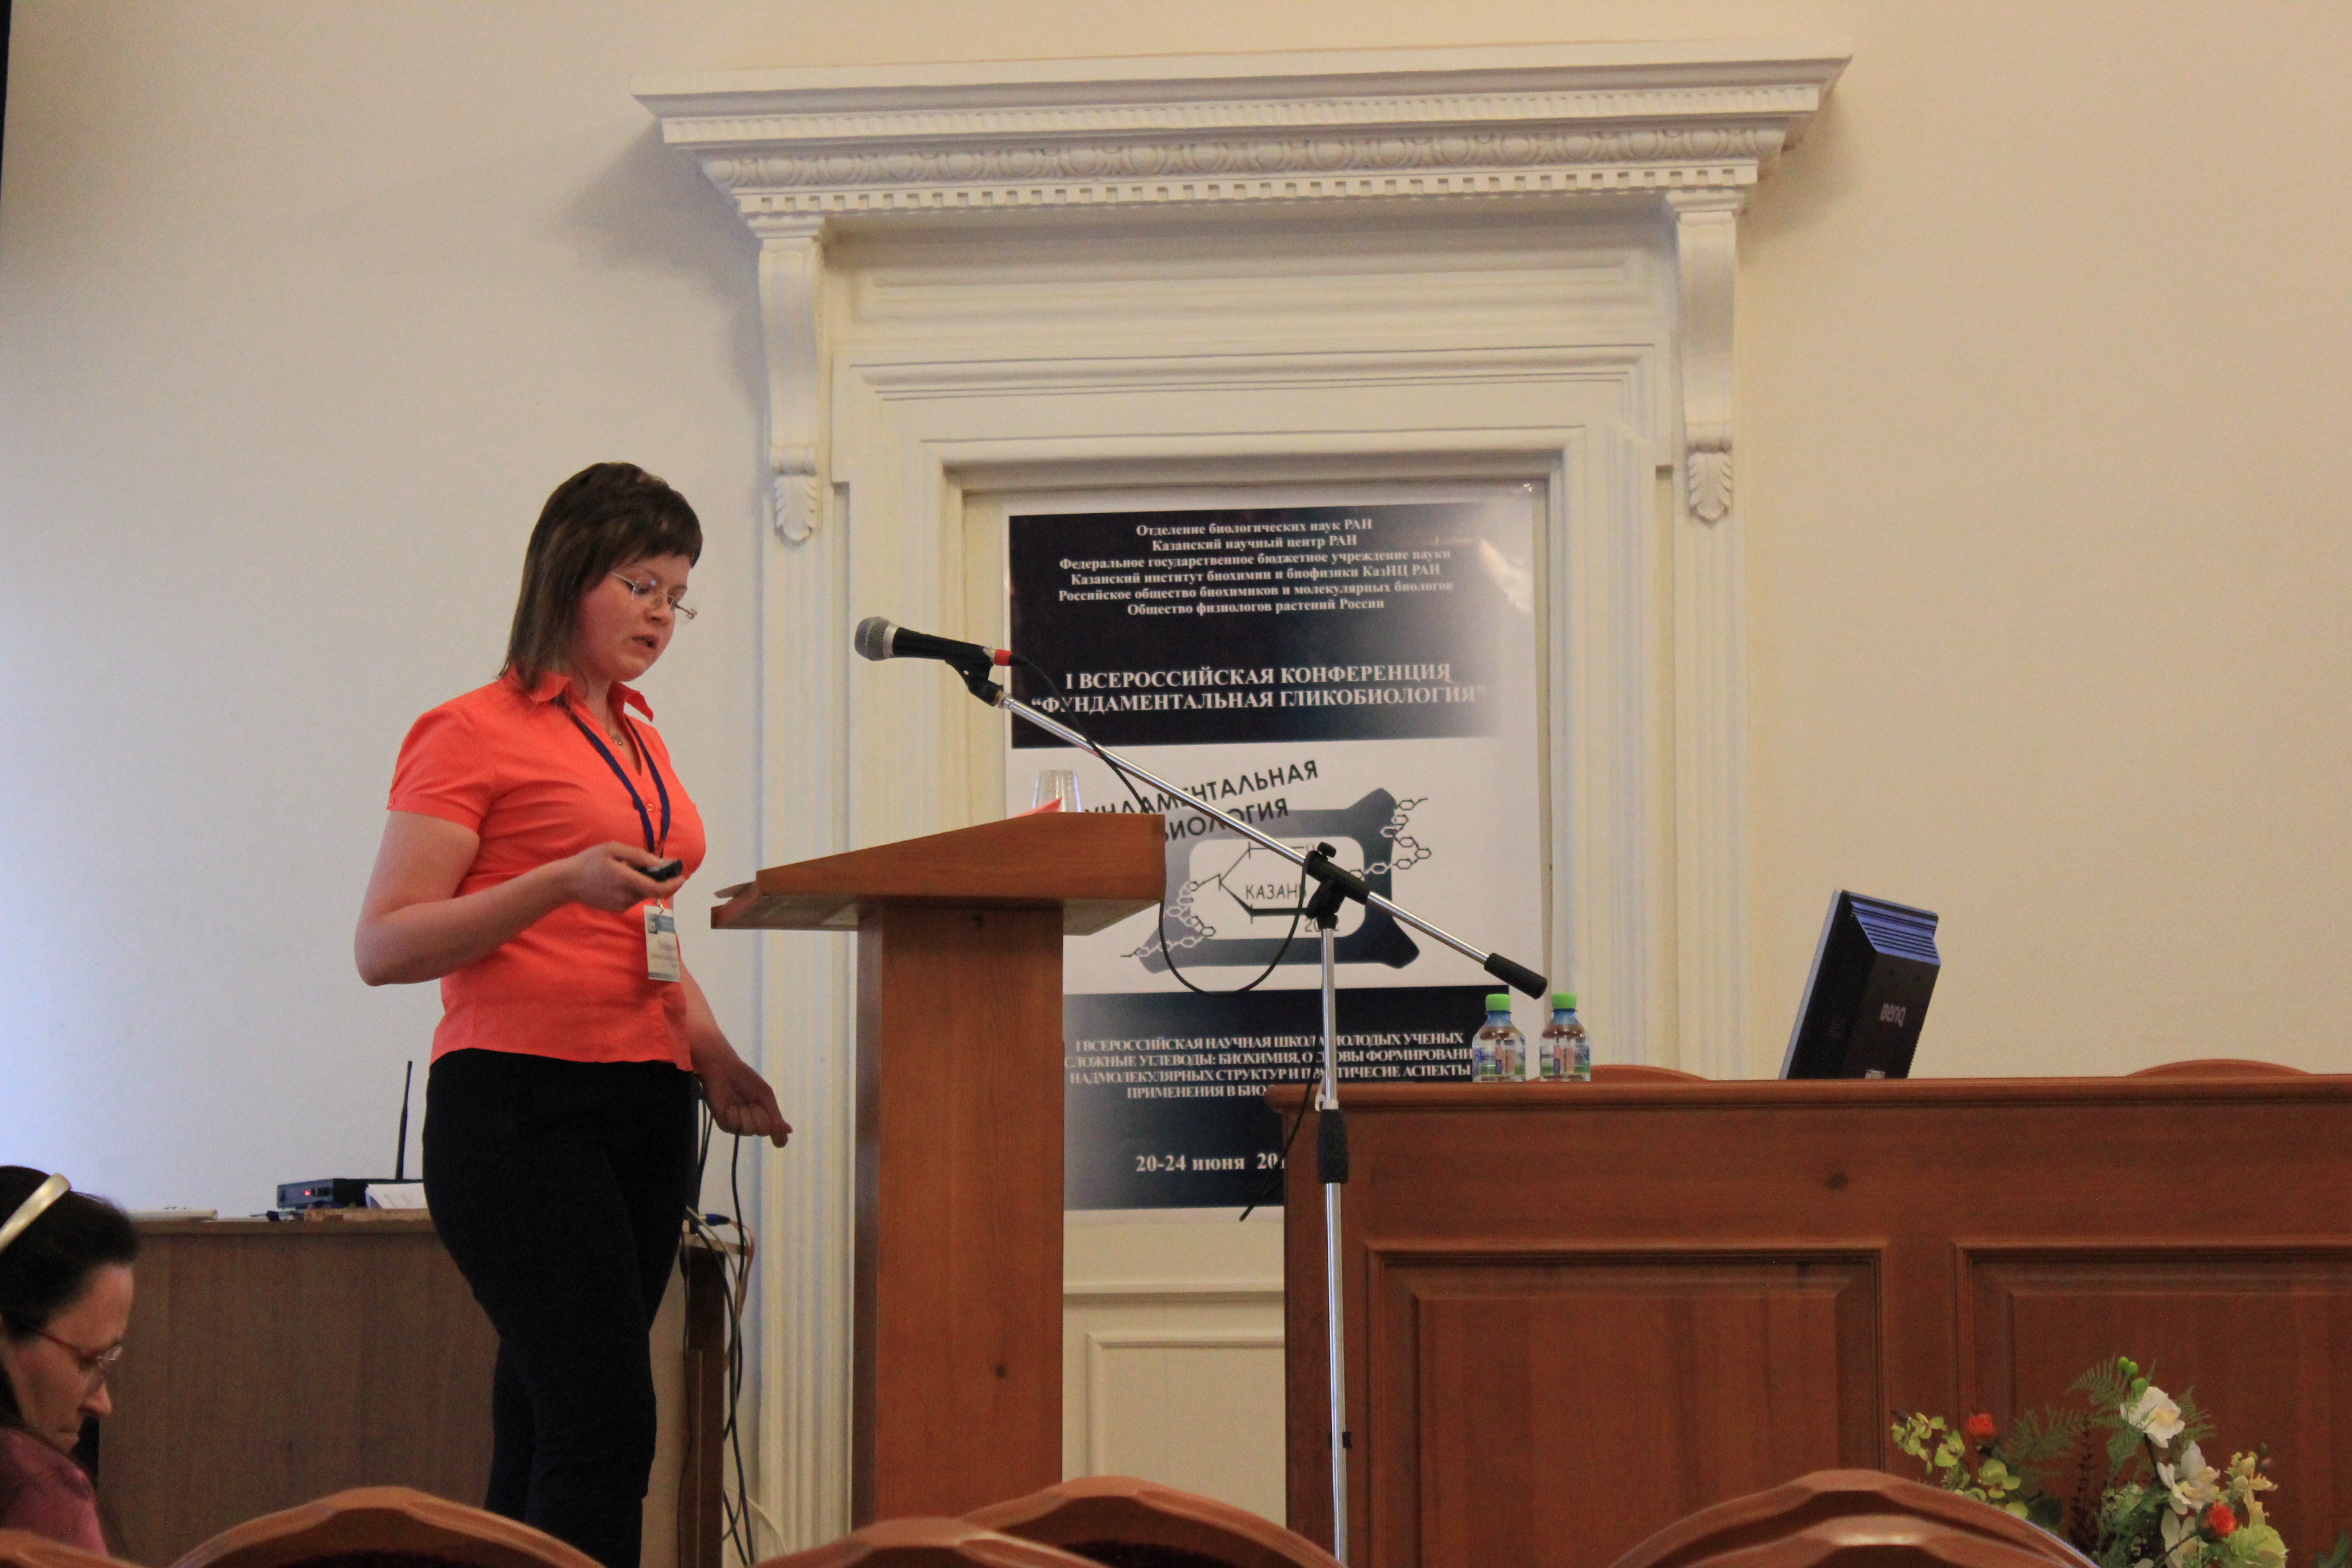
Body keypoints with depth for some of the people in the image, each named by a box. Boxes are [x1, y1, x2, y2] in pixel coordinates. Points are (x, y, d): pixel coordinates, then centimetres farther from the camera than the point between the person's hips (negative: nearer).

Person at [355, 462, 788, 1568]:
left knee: (545, 1426, 5)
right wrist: (564, 881, -19)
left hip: (645, 1109, 7)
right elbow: (383, 946, -8)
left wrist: (713, 1058, 15)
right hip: (520, 1104, -7)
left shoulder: (640, 740, 20)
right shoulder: (474, 734, -2)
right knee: (607, 1418, -16)